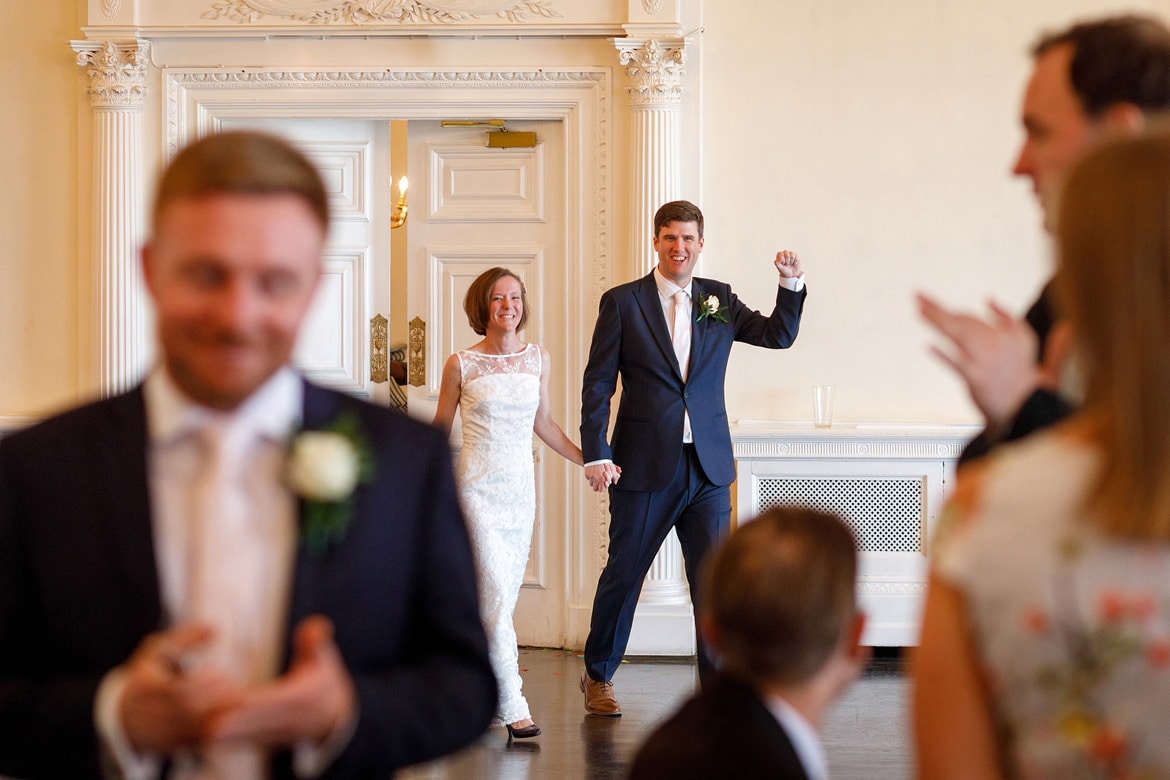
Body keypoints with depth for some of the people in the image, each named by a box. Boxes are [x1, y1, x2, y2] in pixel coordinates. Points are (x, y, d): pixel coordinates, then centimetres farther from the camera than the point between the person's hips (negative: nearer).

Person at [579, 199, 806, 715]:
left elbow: (778, 335, 11)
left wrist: (791, 284, -4)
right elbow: (597, 384, -2)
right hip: (645, 465, -2)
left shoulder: (718, 299, 9)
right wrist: (596, 454, -9)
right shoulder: (622, 302, -1)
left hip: (708, 466, 2)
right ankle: (598, 677, 26)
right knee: (623, 574, 8)